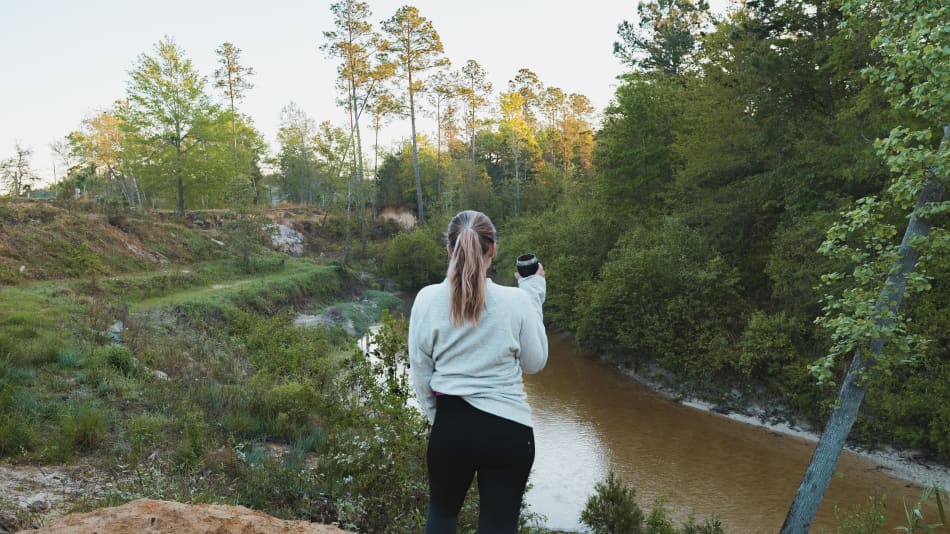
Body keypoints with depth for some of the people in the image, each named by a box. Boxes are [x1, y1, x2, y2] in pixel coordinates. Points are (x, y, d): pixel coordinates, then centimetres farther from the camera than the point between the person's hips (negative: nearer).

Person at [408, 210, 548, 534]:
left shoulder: (428, 299, -8)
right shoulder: (516, 300, -12)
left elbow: (419, 372, 0)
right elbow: (535, 362, 3)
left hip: (451, 423, 2)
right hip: (508, 428, -1)